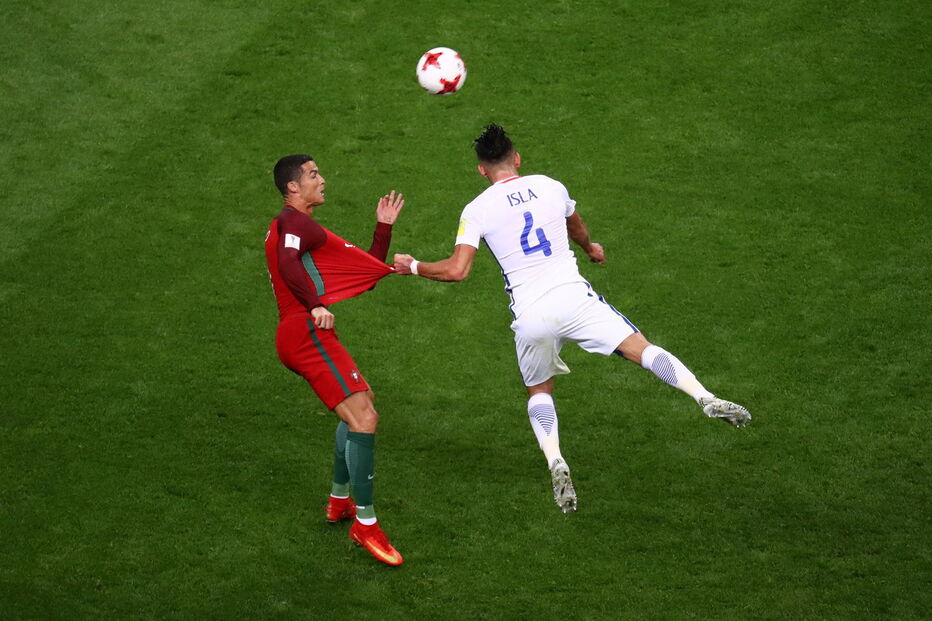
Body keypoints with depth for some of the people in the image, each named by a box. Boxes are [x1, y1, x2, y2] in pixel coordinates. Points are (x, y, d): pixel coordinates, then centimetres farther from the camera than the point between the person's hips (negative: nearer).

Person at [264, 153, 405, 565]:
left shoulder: (301, 226, 29)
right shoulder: (294, 222, -3)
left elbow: (368, 271, 29)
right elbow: (288, 264, -25)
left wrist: (384, 226, 27)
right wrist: (315, 305, -34)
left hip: (300, 336, 11)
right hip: (306, 332, -11)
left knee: (361, 406, 29)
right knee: (363, 419, -18)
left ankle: (339, 500, 35)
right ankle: (365, 523, -16)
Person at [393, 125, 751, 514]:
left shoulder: (476, 210, 3)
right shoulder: (550, 187, 11)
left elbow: (456, 270, -6)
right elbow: (578, 230, 32)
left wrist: (413, 266, 12)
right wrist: (591, 248, 55)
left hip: (530, 317, 0)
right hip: (575, 298, 0)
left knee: (539, 391, 19)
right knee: (642, 349, 0)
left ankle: (555, 462, -4)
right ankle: (705, 398, -20)